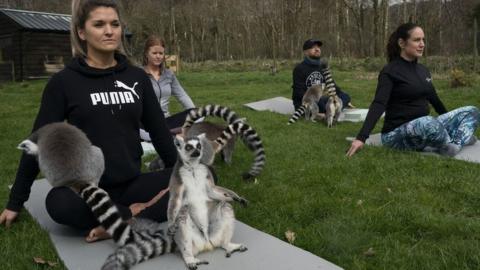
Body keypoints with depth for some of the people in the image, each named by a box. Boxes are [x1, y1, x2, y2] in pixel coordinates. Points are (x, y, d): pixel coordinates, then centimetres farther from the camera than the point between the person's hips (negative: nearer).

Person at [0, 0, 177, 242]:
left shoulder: (137, 77, 5)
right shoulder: (64, 82, -3)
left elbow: (159, 131, 10)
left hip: (131, 184, 3)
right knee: (59, 204, -38)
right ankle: (134, 213, -16)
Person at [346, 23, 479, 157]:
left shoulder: (423, 70, 12)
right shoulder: (390, 71, -10)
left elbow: (433, 99, 26)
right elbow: (378, 105, -23)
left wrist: (450, 122, 37)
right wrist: (361, 138, -35)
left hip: (424, 129, 8)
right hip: (398, 133, -8)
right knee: (429, 123, -37)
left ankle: (454, 144, -19)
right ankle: (461, 137, -9)